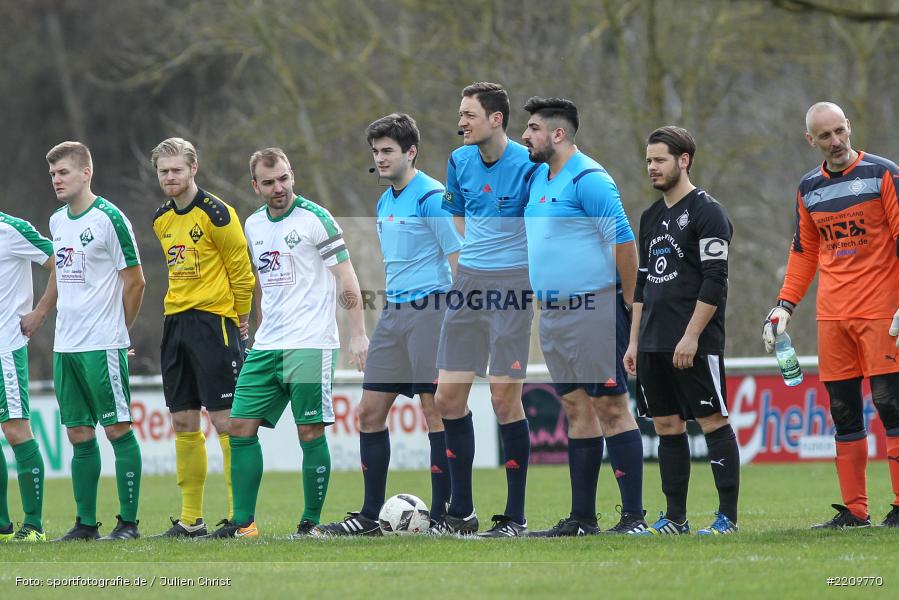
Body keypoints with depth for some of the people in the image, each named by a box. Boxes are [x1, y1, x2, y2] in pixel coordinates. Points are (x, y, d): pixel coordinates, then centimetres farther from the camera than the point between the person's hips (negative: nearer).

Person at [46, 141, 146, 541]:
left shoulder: (109, 218, -10)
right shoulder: (57, 222, 12)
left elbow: (135, 281, -7)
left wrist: (116, 330, 1)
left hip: (102, 344, -7)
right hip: (65, 344, 7)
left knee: (118, 429, -4)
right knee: (79, 435, 9)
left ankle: (128, 521, -1)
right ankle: (86, 523, 13)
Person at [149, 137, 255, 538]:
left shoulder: (215, 213, -11)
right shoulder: (161, 219, 11)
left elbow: (241, 268, -7)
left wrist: (241, 318, -1)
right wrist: (180, 314, 17)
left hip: (214, 322, -8)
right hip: (176, 321, 8)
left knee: (224, 419, -9)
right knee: (183, 421, 8)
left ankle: (239, 515, -6)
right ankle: (191, 519, 13)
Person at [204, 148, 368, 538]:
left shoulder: (315, 219, -7)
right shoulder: (253, 225, 11)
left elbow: (346, 279, -8)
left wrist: (358, 334, -14)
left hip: (310, 345, -7)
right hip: (266, 346, 7)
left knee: (310, 432, -6)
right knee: (241, 426, 1)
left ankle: (312, 522, 3)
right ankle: (243, 523, 6)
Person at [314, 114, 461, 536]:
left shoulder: (431, 197, -11)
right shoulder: (385, 203, 16)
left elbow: (460, 262, -14)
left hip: (429, 309, -9)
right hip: (394, 312, 9)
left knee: (435, 411, -5)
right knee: (370, 411, 6)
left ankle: (442, 515, 0)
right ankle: (369, 518, 11)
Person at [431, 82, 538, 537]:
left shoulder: (527, 166, -11)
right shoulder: (460, 161, 9)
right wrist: (466, 267, 17)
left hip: (512, 284, -7)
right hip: (467, 282, 7)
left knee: (504, 398, -6)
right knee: (448, 397, 4)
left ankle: (515, 517, 3)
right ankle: (460, 512, 14)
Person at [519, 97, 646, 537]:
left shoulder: (588, 179, -13)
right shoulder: (538, 178, 15)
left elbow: (623, 240, -15)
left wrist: (629, 301, -13)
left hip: (593, 311, -9)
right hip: (552, 314, 9)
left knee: (611, 409, -8)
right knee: (577, 411, 10)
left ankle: (634, 515, -7)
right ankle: (582, 518, 13)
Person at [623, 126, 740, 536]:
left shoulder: (707, 212, -7)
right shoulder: (651, 218, 18)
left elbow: (715, 281, -14)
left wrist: (691, 337, -19)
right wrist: (634, 341, 16)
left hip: (695, 344, -8)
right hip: (654, 344, 8)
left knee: (713, 422, -7)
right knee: (667, 426, 8)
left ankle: (728, 517, -6)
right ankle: (675, 518, 12)